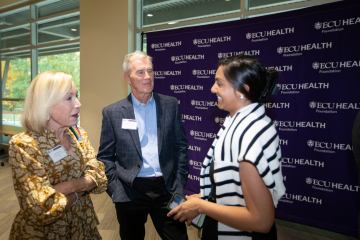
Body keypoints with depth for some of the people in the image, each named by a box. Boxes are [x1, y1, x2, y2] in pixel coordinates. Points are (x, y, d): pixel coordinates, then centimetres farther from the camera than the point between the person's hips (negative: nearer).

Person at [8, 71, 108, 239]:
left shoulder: (80, 135, -2)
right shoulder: (22, 145, -20)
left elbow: (100, 179, -9)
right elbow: (43, 209, -26)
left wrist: (67, 187, -24)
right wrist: (81, 191, -13)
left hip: (83, 225, 5)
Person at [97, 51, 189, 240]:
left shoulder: (170, 105, 2)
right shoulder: (112, 112, -2)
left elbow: (181, 146, 5)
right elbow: (105, 157, 2)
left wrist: (179, 184, 0)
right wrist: (116, 191, -6)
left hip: (166, 189, 1)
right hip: (130, 192, 0)